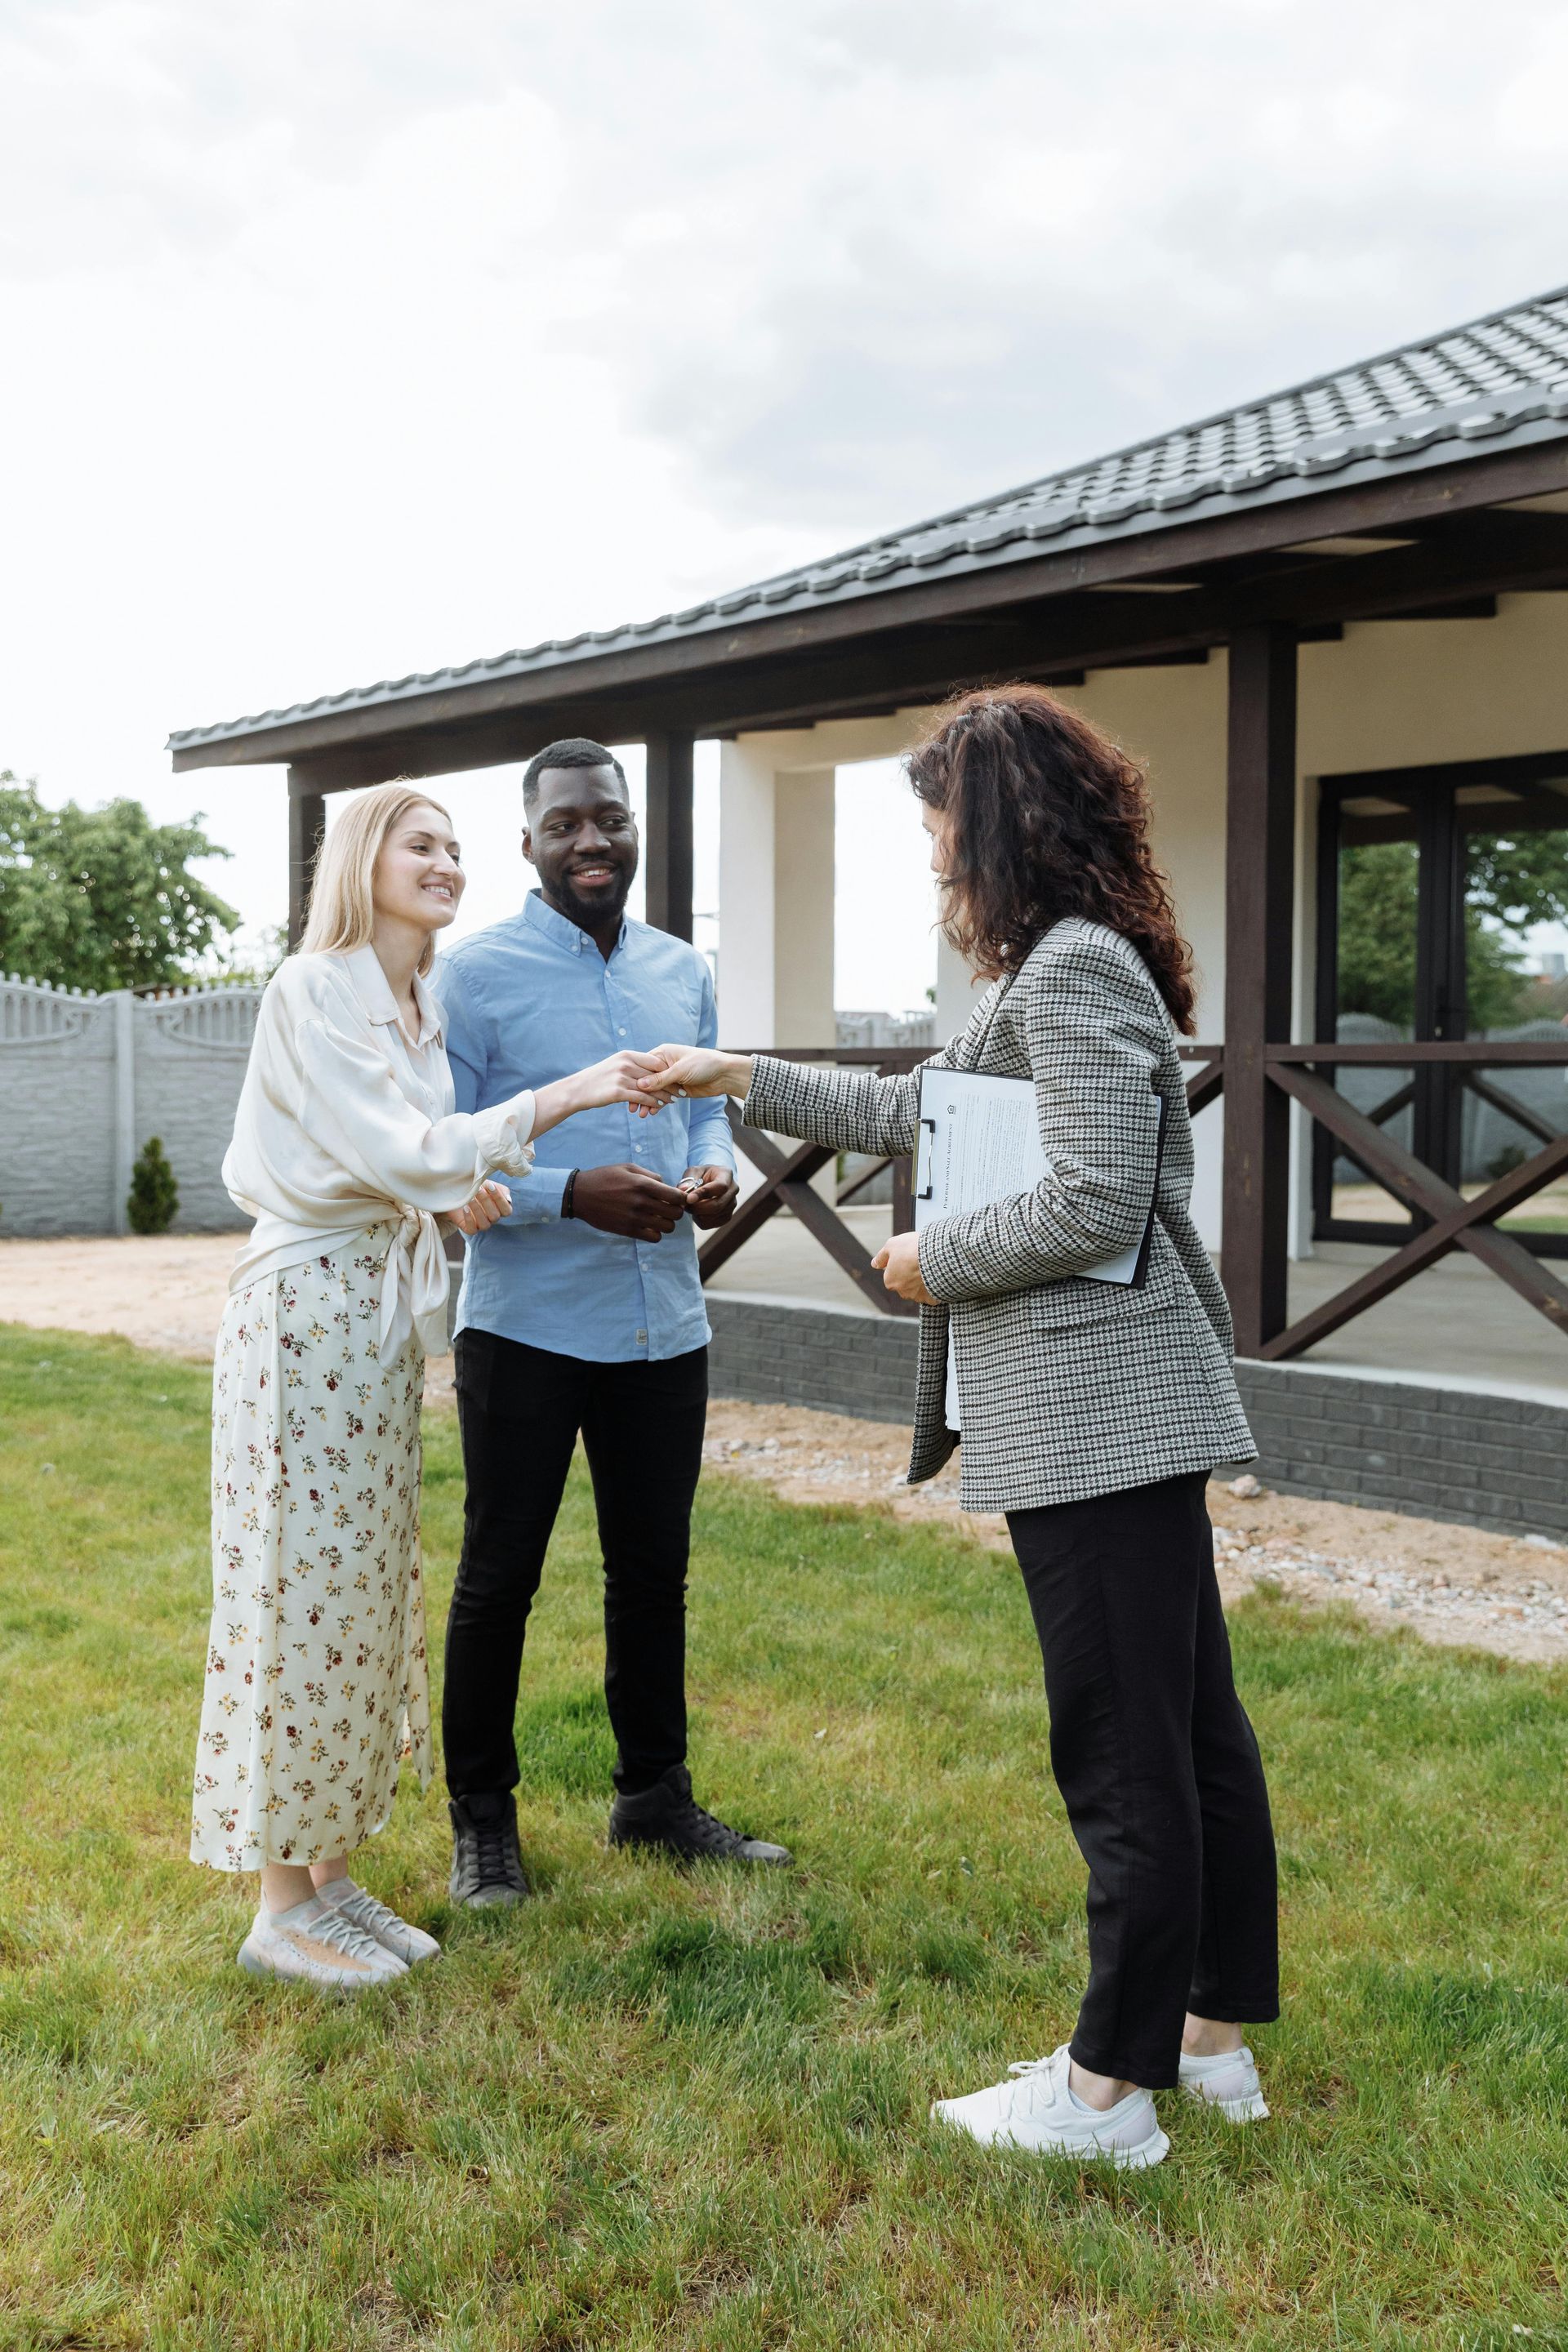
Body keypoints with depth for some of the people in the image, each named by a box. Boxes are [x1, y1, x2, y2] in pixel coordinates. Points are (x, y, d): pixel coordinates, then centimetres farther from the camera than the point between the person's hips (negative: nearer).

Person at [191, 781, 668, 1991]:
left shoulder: (422, 1006, 13)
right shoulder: (313, 990, -13)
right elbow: (398, 1153, -21)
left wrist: (451, 1190, -1)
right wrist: (565, 1095, -22)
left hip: (385, 1317, 9)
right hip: (309, 1309, -9)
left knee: (370, 1593, 12)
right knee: (304, 1590, -2)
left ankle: (335, 1868, 24)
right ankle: (283, 1904, 11)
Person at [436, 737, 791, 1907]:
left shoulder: (685, 973, 9)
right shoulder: (474, 973, -8)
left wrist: (717, 1168, -6)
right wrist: (573, 1195, -23)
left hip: (665, 1326, 5)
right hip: (528, 1327, -5)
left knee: (655, 1568, 16)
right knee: (500, 1577, 7)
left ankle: (655, 1794, 33)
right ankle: (482, 1820, 24)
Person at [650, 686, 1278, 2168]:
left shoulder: (1072, 967, -15)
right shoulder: (1067, 965, 17)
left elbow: (1095, 1205, -23)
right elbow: (919, 1114, 27)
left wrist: (935, 1263, -8)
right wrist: (746, 1082, 29)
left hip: (1093, 1413, -11)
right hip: (1122, 1405, 11)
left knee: (1123, 1756, 0)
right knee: (1191, 1728, 16)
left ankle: (1111, 2089, 13)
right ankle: (1213, 2036, 30)